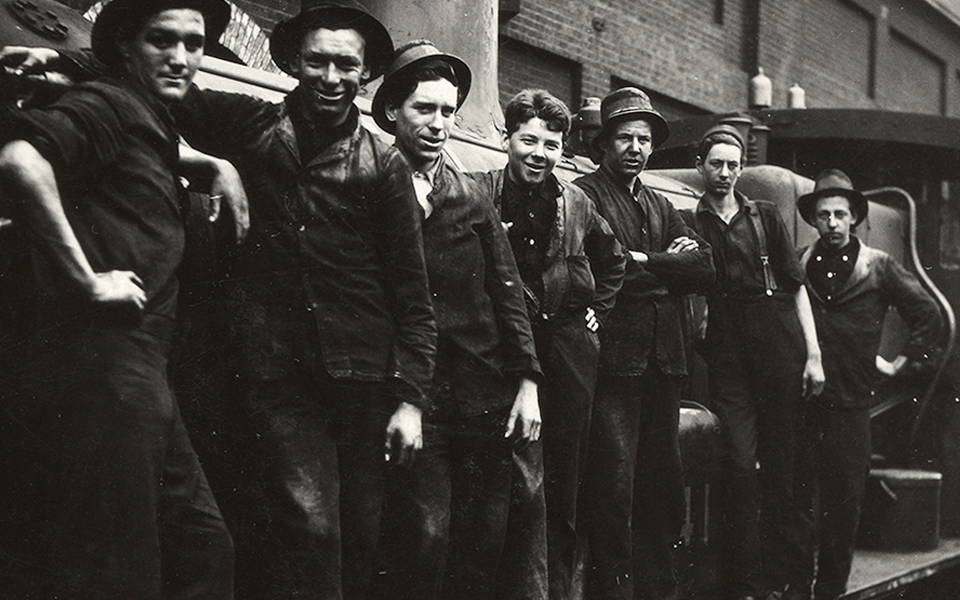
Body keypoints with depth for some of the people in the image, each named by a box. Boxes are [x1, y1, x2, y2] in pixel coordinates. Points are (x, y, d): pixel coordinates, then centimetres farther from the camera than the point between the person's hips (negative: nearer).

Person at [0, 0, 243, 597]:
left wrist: (217, 166, 26)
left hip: (141, 374, 10)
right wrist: (87, 277, -23)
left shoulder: (151, 122, 20)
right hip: (102, 365, -10)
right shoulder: (108, 105, -8)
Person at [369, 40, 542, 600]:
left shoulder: (472, 199, 12)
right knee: (425, 535, -10)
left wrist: (526, 382, 4)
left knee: (484, 543, 5)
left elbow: (508, 293, 12)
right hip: (414, 397, -3)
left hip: (486, 399, 4)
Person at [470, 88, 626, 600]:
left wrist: (596, 313, 17)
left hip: (569, 347, 4)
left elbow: (613, 262, 26)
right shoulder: (478, 194, -2)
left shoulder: (577, 205, 11)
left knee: (564, 479, 7)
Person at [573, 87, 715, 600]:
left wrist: (643, 262, -4)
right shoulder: (584, 195, 1)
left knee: (662, 482, 10)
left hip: (662, 360, 7)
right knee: (613, 484, -9)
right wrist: (666, 268, -3)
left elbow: (703, 268, 10)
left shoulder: (661, 207, 23)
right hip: (613, 359, -7)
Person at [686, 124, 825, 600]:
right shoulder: (689, 226, 10)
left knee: (780, 467, 3)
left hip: (779, 350, 2)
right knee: (742, 466, -8)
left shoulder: (765, 216, 13)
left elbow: (796, 287, 10)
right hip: (727, 359, -1)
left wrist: (813, 354, 4)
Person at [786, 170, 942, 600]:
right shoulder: (797, 265, 7)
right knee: (798, 495, 0)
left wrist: (904, 362, 7)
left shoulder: (879, 268, 5)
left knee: (844, 500, 4)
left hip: (850, 402, 0)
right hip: (800, 399, 0)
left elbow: (927, 313, 10)